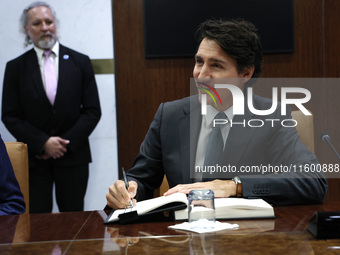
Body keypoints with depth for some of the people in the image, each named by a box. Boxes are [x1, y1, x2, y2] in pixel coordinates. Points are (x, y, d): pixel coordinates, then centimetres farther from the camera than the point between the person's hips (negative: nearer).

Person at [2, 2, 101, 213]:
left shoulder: (80, 62, 5)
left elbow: (93, 110, 2)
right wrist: (43, 143, -11)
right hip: (33, 159, 0)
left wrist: (67, 142, -8)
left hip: (73, 156, 1)